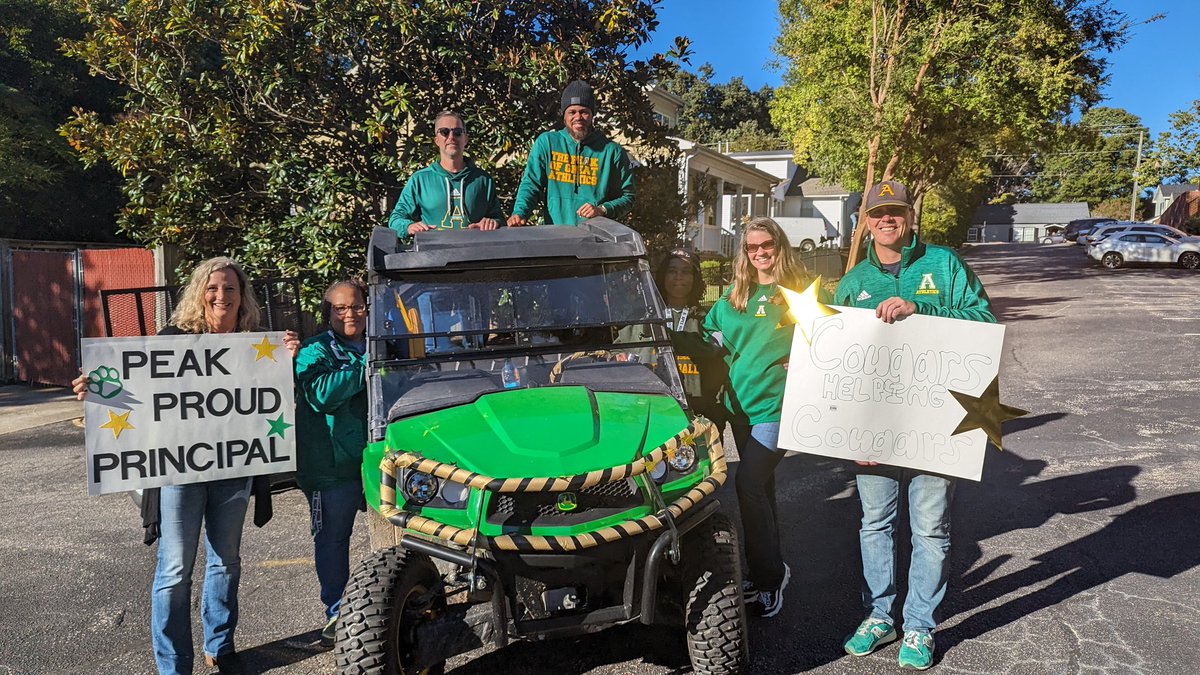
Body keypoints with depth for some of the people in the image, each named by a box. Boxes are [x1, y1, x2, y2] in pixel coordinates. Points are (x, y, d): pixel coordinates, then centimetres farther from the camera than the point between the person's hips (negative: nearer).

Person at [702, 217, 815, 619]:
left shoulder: (802, 291, -3)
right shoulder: (736, 296, 11)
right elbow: (711, 330, 24)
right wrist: (731, 364, 13)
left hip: (778, 403, -6)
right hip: (740, 402, 6)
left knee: (749, 483, -15)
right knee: (760, 486, 14)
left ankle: (768, 573, 0)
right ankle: (768, 572, 27)